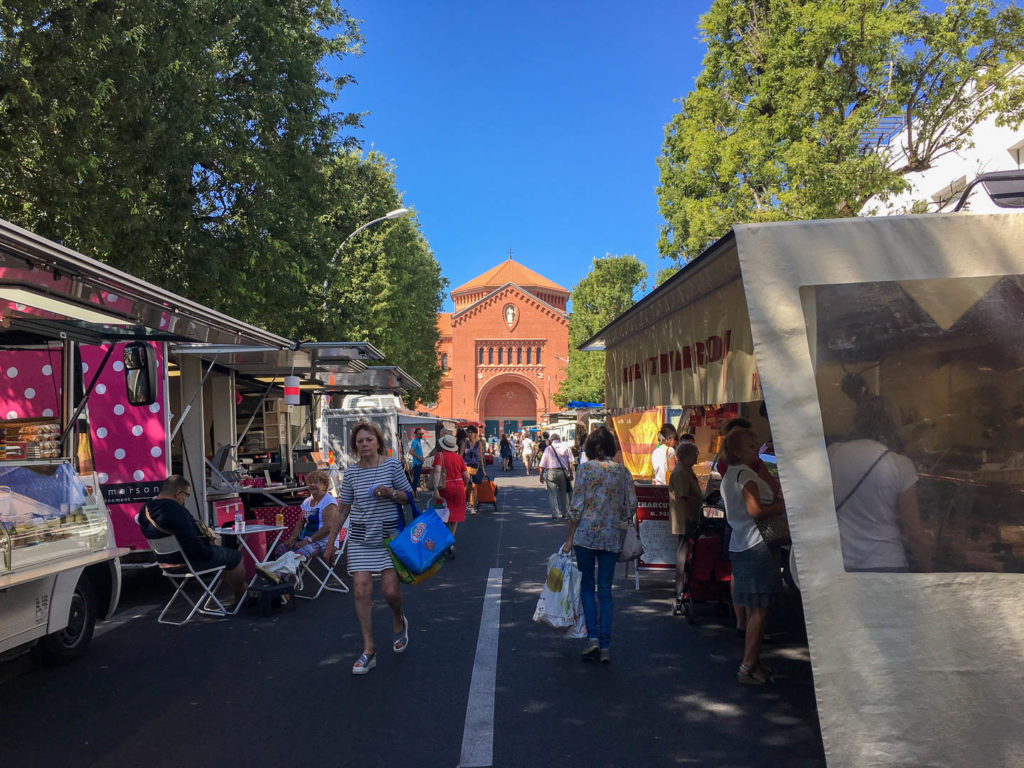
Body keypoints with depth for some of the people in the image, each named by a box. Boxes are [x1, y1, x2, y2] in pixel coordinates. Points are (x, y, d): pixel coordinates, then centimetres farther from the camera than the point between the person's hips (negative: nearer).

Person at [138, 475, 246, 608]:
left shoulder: (147, 508, 3)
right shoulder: (175, 510, -29)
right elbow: (191, 544, -30)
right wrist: (209, 552, -16)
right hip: (186, 562, -11)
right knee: (235, 557, 2)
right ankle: (240, 599, 18)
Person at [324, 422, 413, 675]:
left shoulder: (392, 465, -3)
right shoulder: (351, 473, 3)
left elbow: (409, 497, 3)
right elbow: (343, 509, 10)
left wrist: (390, 493, -18)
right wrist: (330, 543, 11)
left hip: (389, 534, -2)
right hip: (360, 537, 2)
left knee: (390, 589, -7)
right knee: (362, 590, -5)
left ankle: (398, 621, 29)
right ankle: (369, 650, 4)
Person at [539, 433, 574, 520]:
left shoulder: (548, 449, 5)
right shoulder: (565, 447, 7)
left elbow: (542, 465, 4)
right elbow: (570, 462, 1)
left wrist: (541, 476, 11)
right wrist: (571, 474, 5)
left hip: (551, 472, -2)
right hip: (563, 471, 2)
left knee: (552, 494, 2)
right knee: (564, 493, 16)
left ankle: (555, 514, -4)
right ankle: (565, 513, 24)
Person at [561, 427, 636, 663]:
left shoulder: (587, 468, -6)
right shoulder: (623, 471, 5)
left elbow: (577, 506, -8)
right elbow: (631, 506, 4)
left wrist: (570, 538, -2)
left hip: (586, 534, -3)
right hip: (612, 537, 3)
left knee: (587, 585, 13)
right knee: (605, 590, 9)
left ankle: (592, 636, 2)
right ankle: (605, 645, 8)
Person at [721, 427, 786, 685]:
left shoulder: (729, 475, 17)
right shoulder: (746, 474, -13)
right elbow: (755, 510, -24)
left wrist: (776, 497, 10)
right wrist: (785, 505, -13)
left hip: (740, 545, 10)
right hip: (756, 546, -10)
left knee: (754, 609, 15)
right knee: (760, 610, -5)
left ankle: (753, 662, 21)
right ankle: (748, 666, -1)